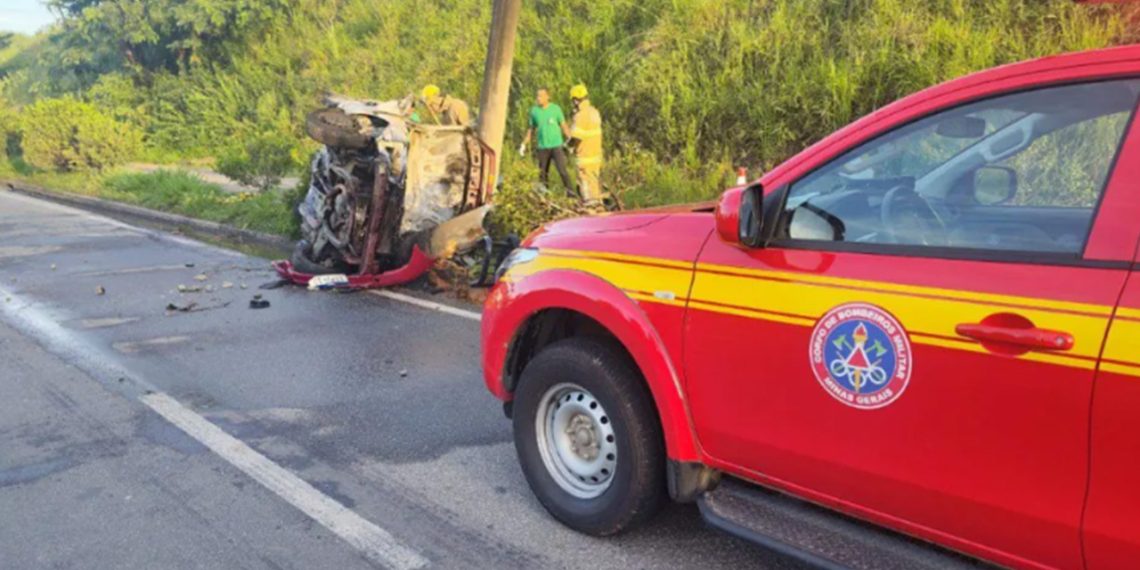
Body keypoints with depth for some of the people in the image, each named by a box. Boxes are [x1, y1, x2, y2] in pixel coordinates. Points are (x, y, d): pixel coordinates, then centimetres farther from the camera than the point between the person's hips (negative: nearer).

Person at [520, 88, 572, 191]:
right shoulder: (534, 110, 5)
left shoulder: (556, 108, -2)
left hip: (556, 145, -3)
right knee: (543, 173, 7)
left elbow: (564, 126, 1)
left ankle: (569, 190, -4)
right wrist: (524, 145, 14)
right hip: (542, 147, 3)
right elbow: (531, 129, 15)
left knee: (562, 170, -13)